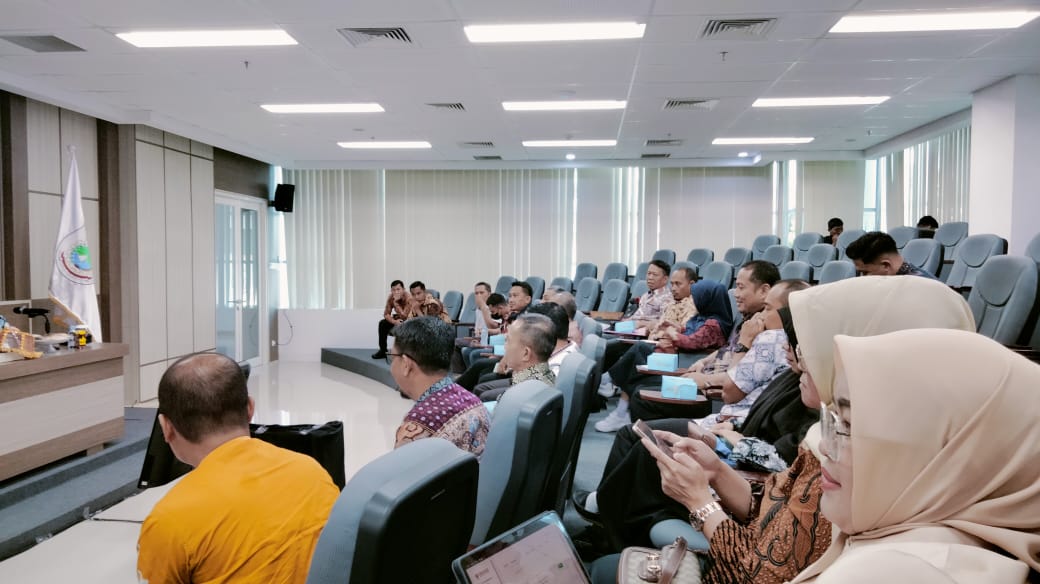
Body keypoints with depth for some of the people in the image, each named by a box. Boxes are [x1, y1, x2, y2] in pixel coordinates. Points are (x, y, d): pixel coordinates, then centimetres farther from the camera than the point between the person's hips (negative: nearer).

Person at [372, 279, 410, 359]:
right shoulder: (391, 297, -10)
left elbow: (404, 316, -34)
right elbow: (386, 314, -8)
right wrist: (394, 321, -26)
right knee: (382, 324, -12)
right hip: (398, 319, 6)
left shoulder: (409, 299, -28)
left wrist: (396, 303, -37)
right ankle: (383, 350, -2)